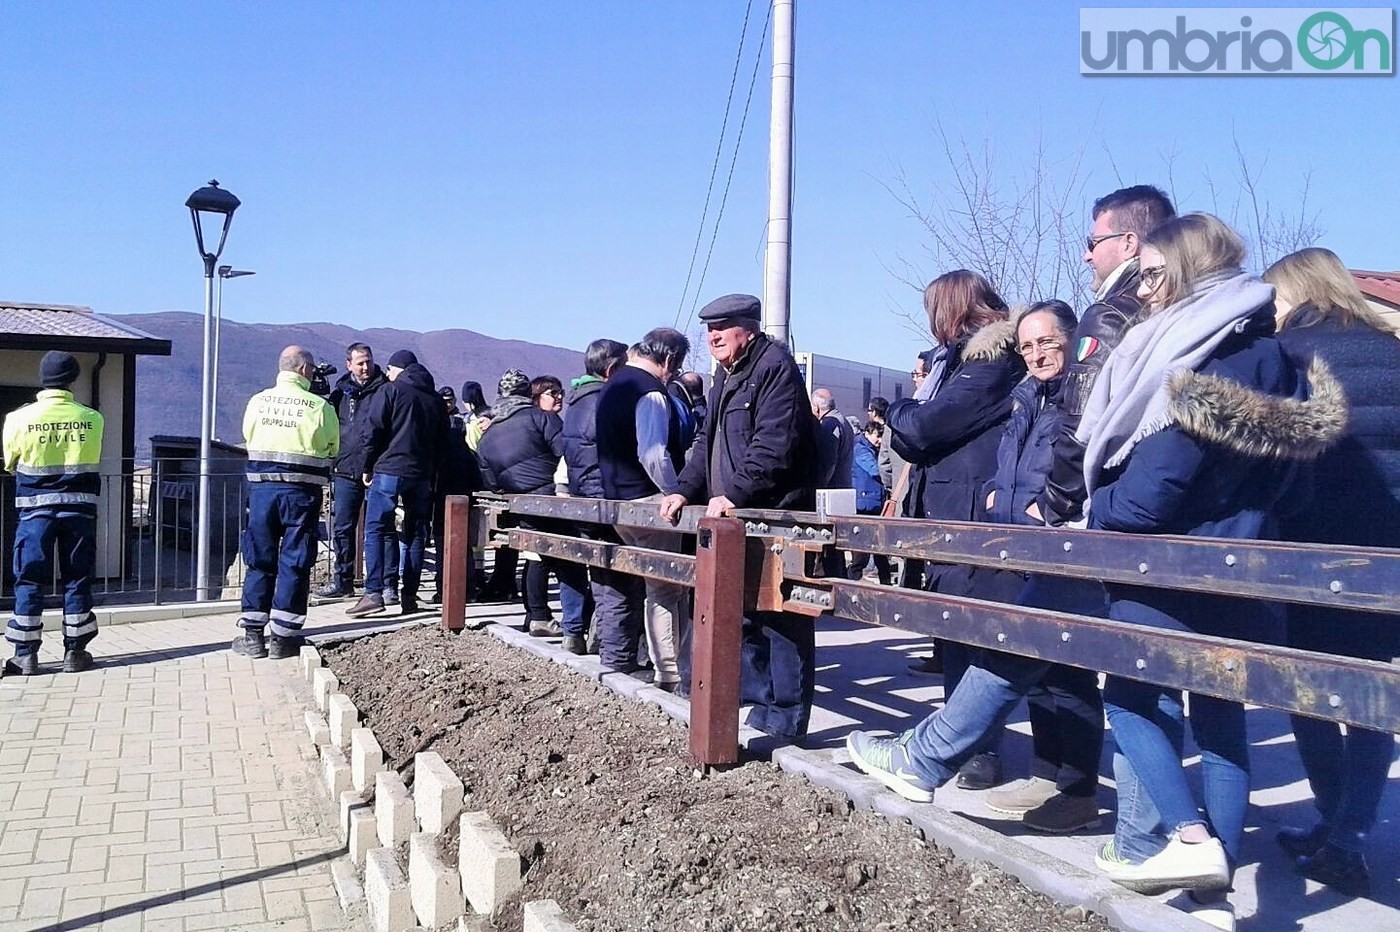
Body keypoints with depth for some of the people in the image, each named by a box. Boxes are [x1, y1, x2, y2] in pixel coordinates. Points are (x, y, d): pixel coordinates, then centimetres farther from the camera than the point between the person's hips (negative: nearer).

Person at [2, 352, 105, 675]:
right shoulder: (91, 419, -4)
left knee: (30, 579, 6)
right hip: (79, 507, 1)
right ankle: (75, 651, 11)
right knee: (77, 579, 8)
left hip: (36, 507, -1)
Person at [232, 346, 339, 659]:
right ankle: (284, 637, 7)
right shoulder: (319, 407, -8)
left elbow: (247, 437, 13)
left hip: (262, 488, 3)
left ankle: (252, 635, 15)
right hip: (301, 492, -3)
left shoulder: (258, 401, 1)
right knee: (294, 563, 4)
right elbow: (332, 449, 2)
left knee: (260, 560, 11)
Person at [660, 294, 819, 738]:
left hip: (774, 516, -10)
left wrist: (734, 493, -22)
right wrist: (686, 490, 8)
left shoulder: (775, 368, -11)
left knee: (780, 617, -5)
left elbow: (774, 444, -20)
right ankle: (757, 698, 28)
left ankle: (785, 718, 1)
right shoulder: (726, 375, 20)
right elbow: (708, 442, 21)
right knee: (742, 612, 15)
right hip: (735, 518, 10)